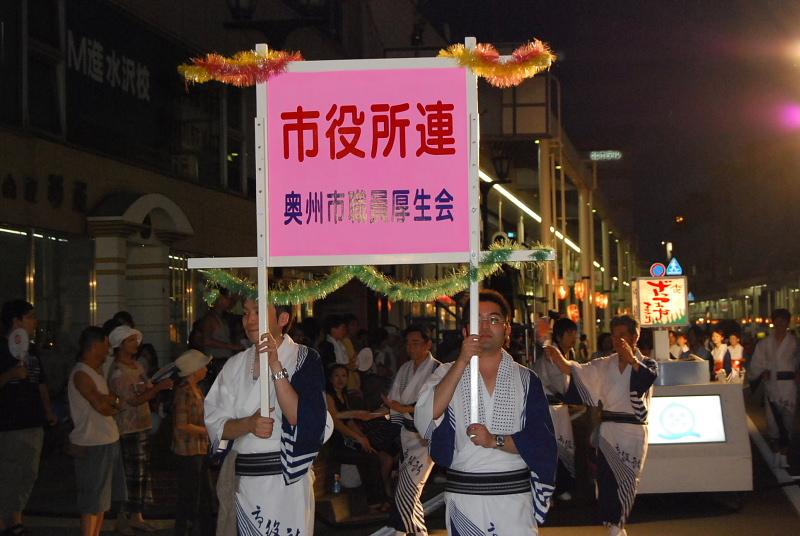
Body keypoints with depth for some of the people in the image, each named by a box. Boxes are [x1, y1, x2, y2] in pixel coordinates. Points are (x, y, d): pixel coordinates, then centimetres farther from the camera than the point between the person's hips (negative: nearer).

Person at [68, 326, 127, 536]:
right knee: (93, 502, -6)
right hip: (91, 446, -10)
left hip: (108, 441, 10)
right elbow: (101, 406, -22)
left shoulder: (96, 372, 15)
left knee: (102, 497, 16)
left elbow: (104, 400, 10)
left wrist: (109, 401, -13)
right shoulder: (81, 374, -16)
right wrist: (115, 405, -1)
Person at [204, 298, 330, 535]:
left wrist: (275, 366, -23)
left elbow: (300, 417, -17)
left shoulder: (304, 360, -5)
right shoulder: (236, 365, 7)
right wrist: (249, 424, -16)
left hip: (287, 483, -4)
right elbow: (216, 424, 4)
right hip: (242, 482, 4)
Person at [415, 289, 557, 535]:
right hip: (462, 495, 0)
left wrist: (494, 440, -17)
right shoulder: (448, 373, 4)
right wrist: (462, 362, -16)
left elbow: (540, 441, -1)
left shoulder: (525, 379, 5)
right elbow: (424, 420, -14)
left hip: (514, 496, 0)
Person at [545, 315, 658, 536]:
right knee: (605, 480, 0)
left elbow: (649, 377, -23)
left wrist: (632, 360, -43)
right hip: (607, 430, 3)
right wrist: (562, 361, -26)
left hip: (632, 432, -3)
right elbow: (580, 372, -5)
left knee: (625, 483, 2)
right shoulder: (606, 365, 11)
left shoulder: (646, 364, 2)